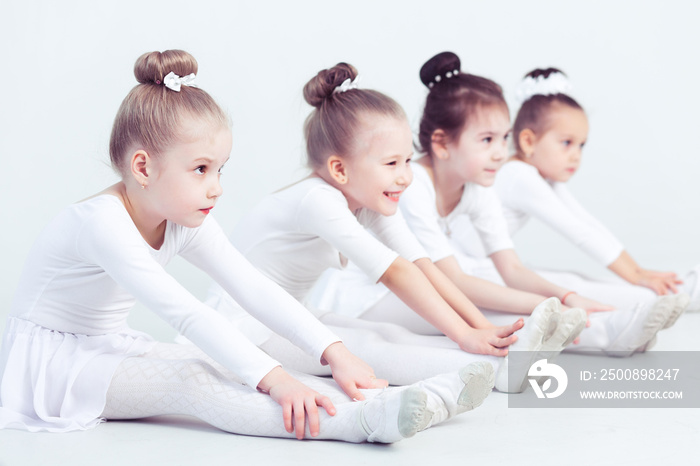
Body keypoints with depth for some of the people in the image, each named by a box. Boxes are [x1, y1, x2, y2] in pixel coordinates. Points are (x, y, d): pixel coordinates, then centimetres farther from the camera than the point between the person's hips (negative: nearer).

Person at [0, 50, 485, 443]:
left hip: (112, 348, 7)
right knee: (189, 380, -30)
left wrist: (335, 353, -22)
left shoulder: (186, 224, -3)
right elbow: (185, 313, -36)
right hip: (53, 358, -7)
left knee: (224, 369, -17)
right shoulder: (104, 223, -28)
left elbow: (254, 287, -11)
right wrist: (272, 378, -42)